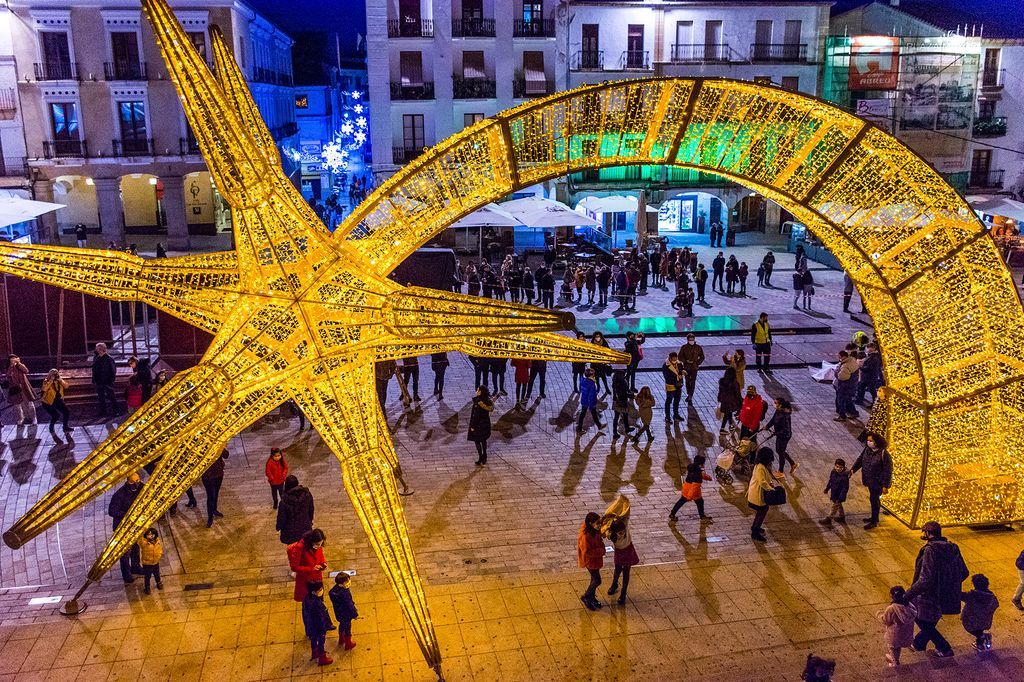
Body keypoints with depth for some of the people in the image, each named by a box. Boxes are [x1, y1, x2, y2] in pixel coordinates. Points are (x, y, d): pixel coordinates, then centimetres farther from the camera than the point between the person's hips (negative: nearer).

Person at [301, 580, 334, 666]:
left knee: (313, 640, 30)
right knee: (321, 642, 16)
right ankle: (322, 658, 36)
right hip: (318, 627, -7)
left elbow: (304, 612, 3)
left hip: (310, 626, 7)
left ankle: (314, 654, 53)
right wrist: (324, 631, -15)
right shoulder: (316, 603, -38)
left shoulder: (306, 598, -13)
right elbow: (321, 618, -28)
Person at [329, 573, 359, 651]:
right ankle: (348, 645, 35)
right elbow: (349, 605, -28)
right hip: (346, 614, -8)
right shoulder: (344, 593, -38)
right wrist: (355, 614, -12)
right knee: (347, 628, 15)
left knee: (342, 625, 30)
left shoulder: (335, 588, -13)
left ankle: (341, 640, 53)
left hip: (339, 613, 8)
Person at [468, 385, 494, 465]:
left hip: (479, 424, -8)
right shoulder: (487, 401, -2)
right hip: (486, 423, 8)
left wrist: (472, 426, -14)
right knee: (484, 440, 20)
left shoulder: (478, 402, -25)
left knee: (477, 441, 4)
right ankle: (484, 458, 30)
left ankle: (481, 459, 5)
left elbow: (476, 415, -21)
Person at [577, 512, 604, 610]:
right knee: (597, 580, 2)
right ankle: (586, 597, 25)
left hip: (596, 558, 8)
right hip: (589, 560, -8)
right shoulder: (586, 536, -34)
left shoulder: (595, 531, -9)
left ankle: (592, 598, 41)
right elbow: (587, 552, -28)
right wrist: (600, 551, -24)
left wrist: (602, 548, -6)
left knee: (594, 578, 22)